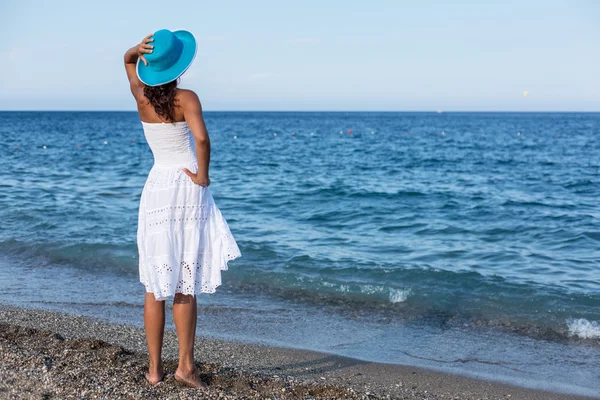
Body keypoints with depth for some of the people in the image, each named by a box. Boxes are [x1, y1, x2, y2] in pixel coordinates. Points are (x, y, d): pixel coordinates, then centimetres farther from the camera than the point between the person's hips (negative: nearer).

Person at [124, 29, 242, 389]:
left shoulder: (142, 96, 3)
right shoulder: (186, 98, -10)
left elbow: (129, 60, 22)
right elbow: (201, 138, -27)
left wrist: (139, 50, 0)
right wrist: (203, 176, -12)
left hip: (157, 188, 4)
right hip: (188, 191, -3)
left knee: (156, 285, 8)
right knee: (186, 284, 3)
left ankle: (155, 368, 11)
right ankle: (186, 365, 4)